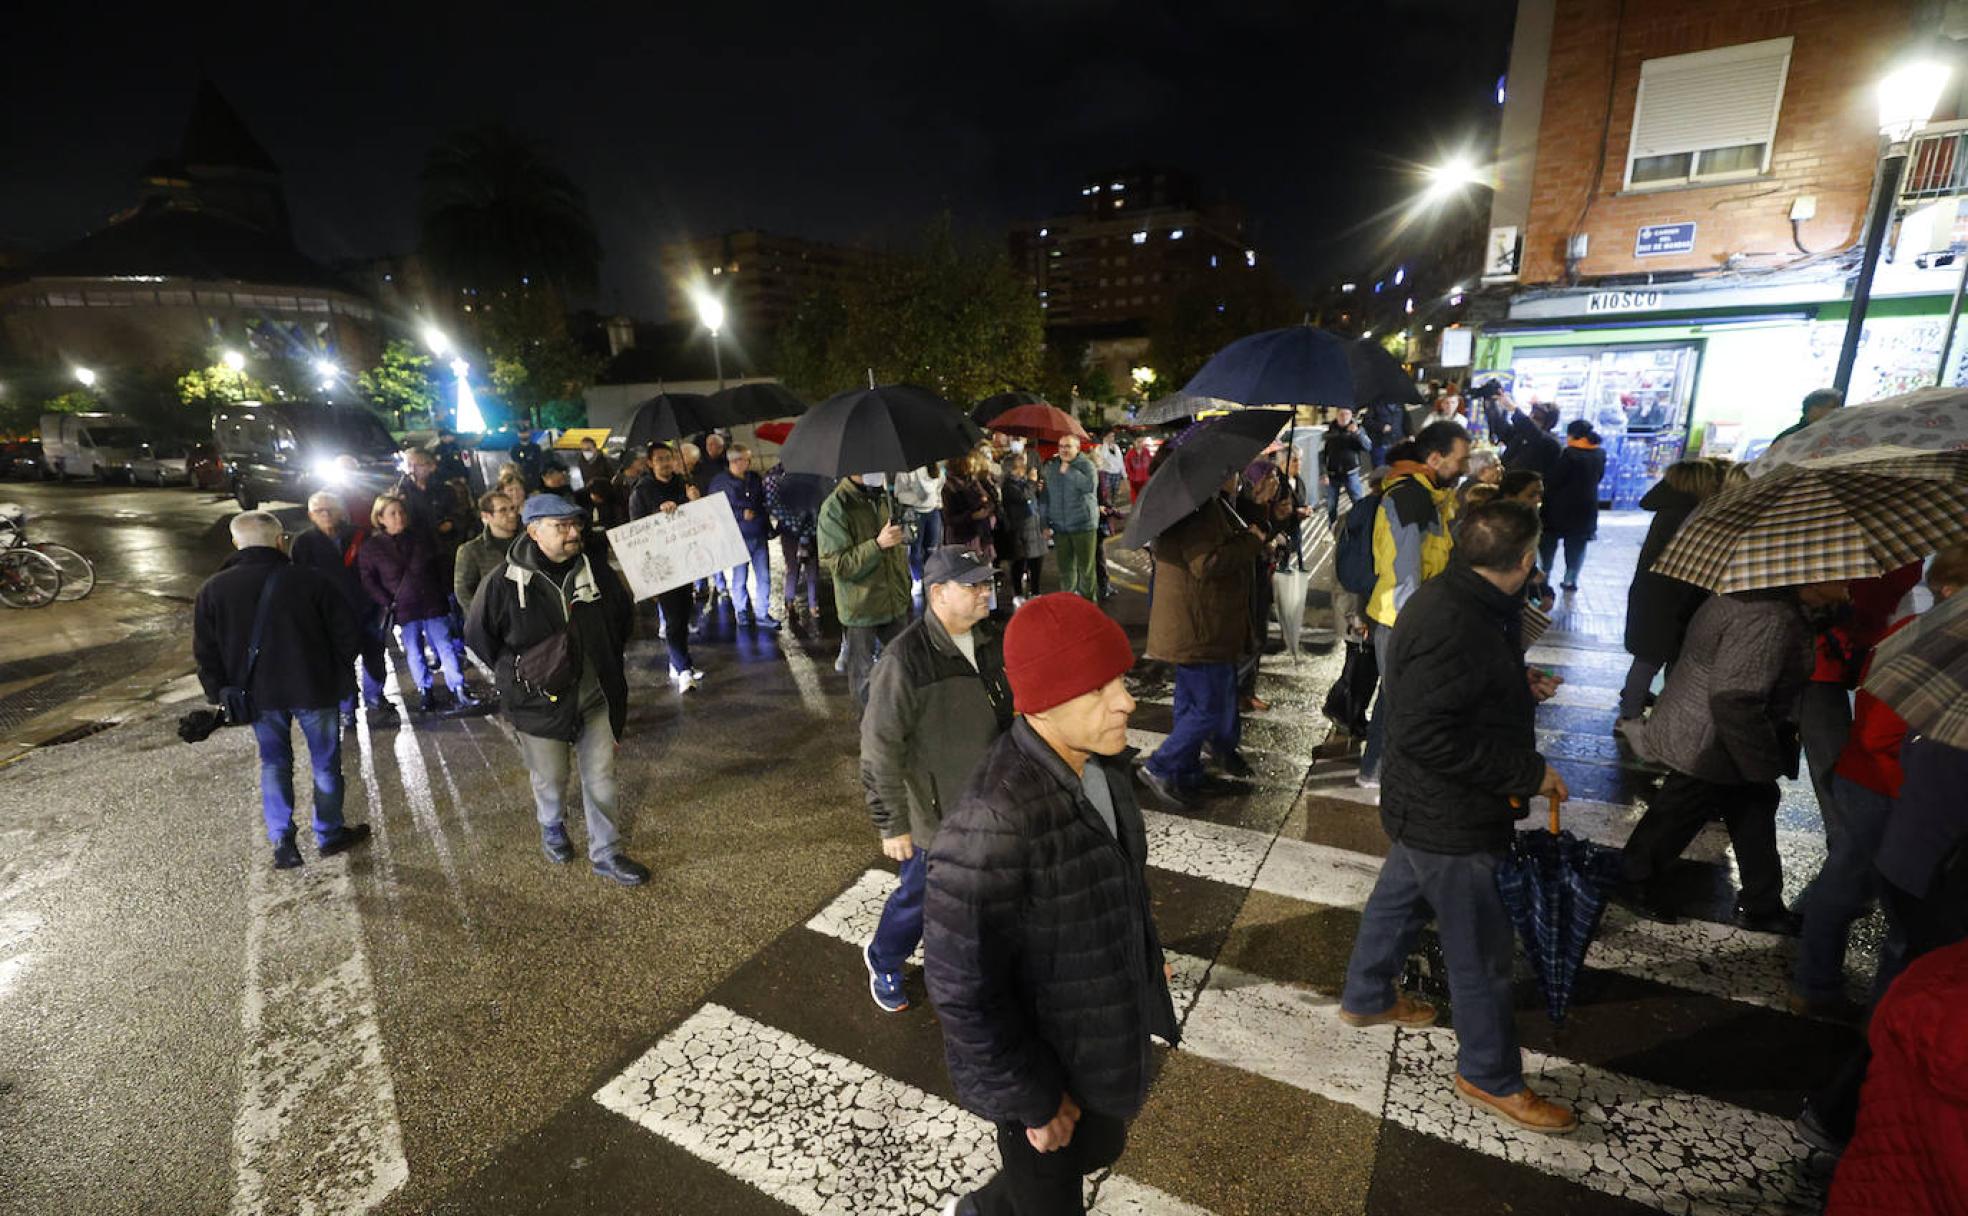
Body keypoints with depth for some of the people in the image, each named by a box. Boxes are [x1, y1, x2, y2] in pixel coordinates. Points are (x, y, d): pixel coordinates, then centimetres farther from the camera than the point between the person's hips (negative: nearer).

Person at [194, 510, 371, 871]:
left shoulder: (213, 590, -3)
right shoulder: (308, 581, -13)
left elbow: (205, 652, 1)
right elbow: (348, 635, -9)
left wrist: (220, 693, 12)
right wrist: (338, 674, 8)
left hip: (257, 693, 3)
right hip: (313, 689, -3)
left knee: (274, 763, 16)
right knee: (325, 761, 11)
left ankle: (281, 842, 13)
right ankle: (329, 834, 21)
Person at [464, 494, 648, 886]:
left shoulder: (596, 571, -7)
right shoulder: (504, 581, -16)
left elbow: (624, 616, 12)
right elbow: (478, 633, 0)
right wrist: (515, 671, 3)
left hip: (596, 696, 2)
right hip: (539, 702, -2)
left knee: (601, 777, 8)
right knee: (549, 779, 16)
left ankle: (605, 853, 24)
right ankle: (551, 826, 48)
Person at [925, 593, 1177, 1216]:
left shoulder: (1098, 761, -13)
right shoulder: (991, 821, -38)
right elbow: (963, 987, -27)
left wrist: (1142, 956, 15)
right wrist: (1031, 1100, -16)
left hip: (1105, 1027, 7)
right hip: (1043, 1060, -7)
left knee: (1100, 1147, 31)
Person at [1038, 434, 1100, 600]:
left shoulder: (1086, 465, -2)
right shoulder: (1050, 467, 9)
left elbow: (1089, 486, -21)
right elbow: (1045, 496, 10)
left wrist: (1068, 470, -18)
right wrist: (1045, 524, 7)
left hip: (1083, 524, -3)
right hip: (1059, 527, 3)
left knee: (1085, 567, 3)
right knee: (1065, 568, 9)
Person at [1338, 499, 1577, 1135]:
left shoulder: (1448, 599, 1)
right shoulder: (1455, 626, -31)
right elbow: (1430, 734, -32)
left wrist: (1518, 684, 16)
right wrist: (1528, 772, -24)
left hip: (1423, 805, 10)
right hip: (1450, 821, -10)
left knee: (1397, 896, 26)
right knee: (1483, 949, 8)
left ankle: (1365, 997, 48)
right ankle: (1489, 1076, 30)